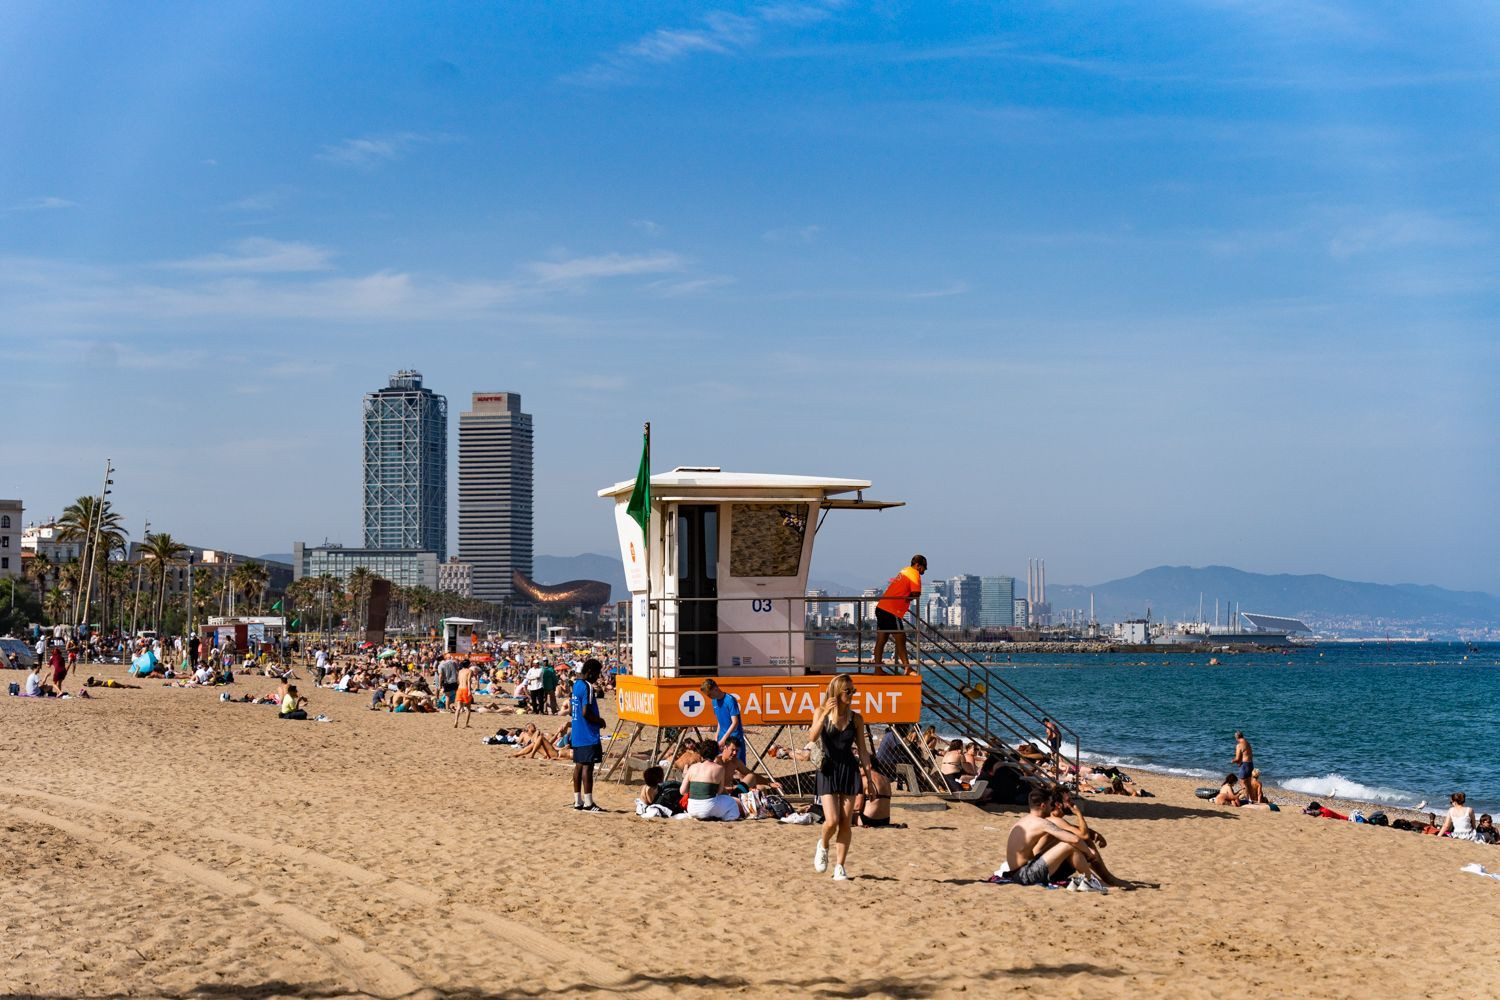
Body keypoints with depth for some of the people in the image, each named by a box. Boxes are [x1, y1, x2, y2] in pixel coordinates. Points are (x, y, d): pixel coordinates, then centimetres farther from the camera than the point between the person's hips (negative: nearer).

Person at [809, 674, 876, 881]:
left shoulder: (855, 718, 4)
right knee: (832, 821, -12)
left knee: (846, 823, 0)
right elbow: (813, 736, -18)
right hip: (828, 770, -2)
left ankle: (840, 867, 9)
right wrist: (825, 714, -27)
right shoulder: (822, 712, -2)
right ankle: (822, 845, 21)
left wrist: (868, 775, 3)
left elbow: (862, 749, 7)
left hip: (850, 770, 2)